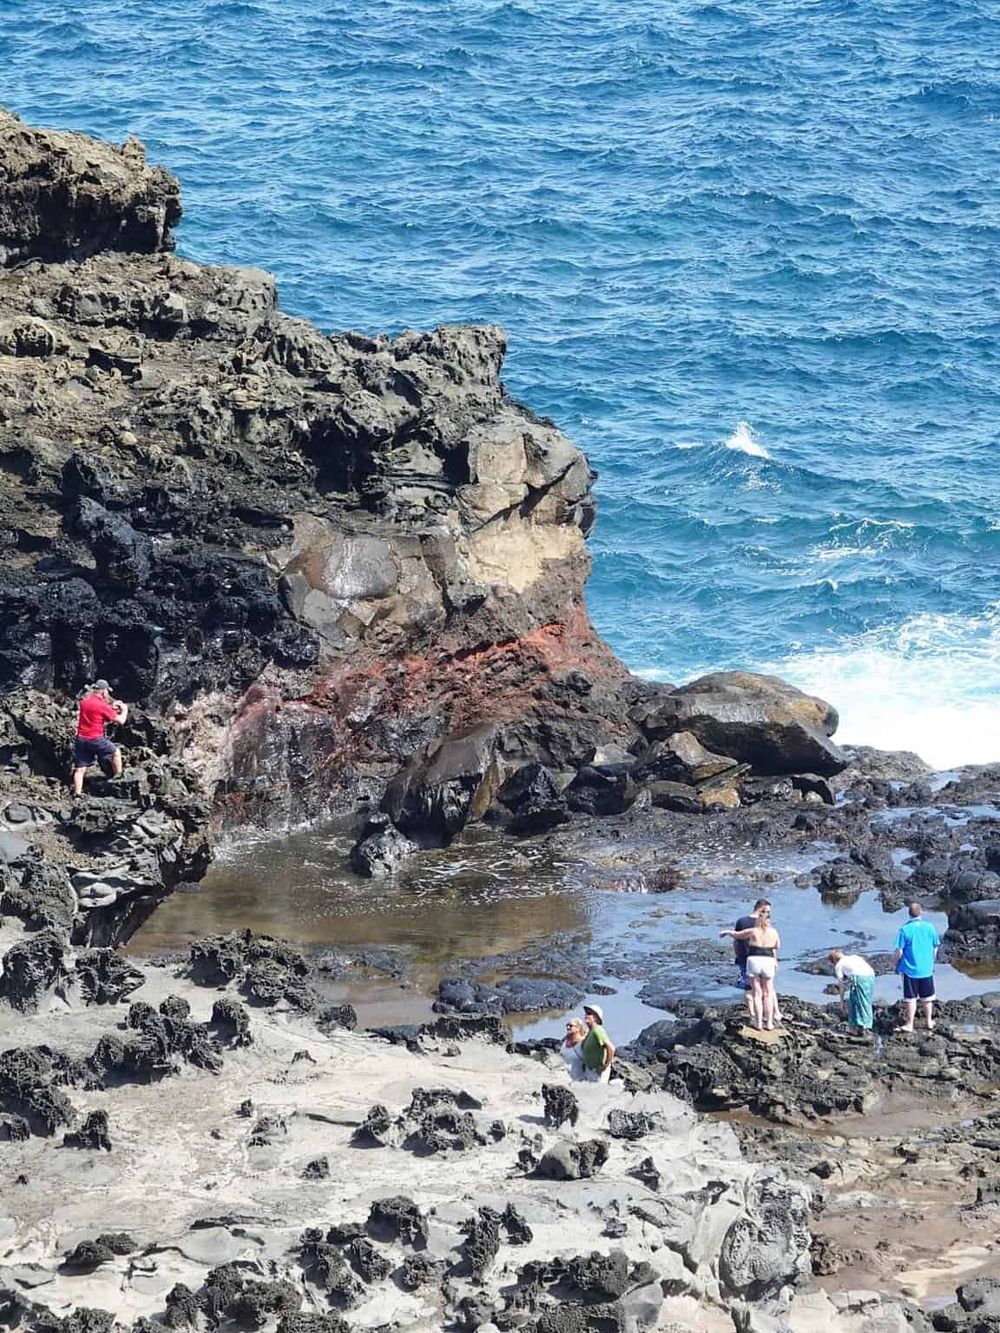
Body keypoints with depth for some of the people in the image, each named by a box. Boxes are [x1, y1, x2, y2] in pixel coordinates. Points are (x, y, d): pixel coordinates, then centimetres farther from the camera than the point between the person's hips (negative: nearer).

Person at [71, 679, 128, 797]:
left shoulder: (84, 701, 7)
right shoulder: (103, 705, -12)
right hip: (96, 739, -5)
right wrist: (124, 710, 14)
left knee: (80, 769, 5)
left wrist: (112, 707, 23)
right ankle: (118, 777, 25)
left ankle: (77, 793, 1)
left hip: (81, 738, 5)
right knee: (116, 752, 18)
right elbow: (120, 720, -6)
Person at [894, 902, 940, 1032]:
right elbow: (935, 948, 5)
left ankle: (909, 1024, 7)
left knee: (911, 998, 3)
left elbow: (899, 951, -12)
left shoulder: (905, 929, -13)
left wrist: (897, 965, 4)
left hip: (910, 969, -3)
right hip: (926, 968, 3)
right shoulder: (929, 928, -3)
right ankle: (929, 1021, 27)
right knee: (927, 997, 16)